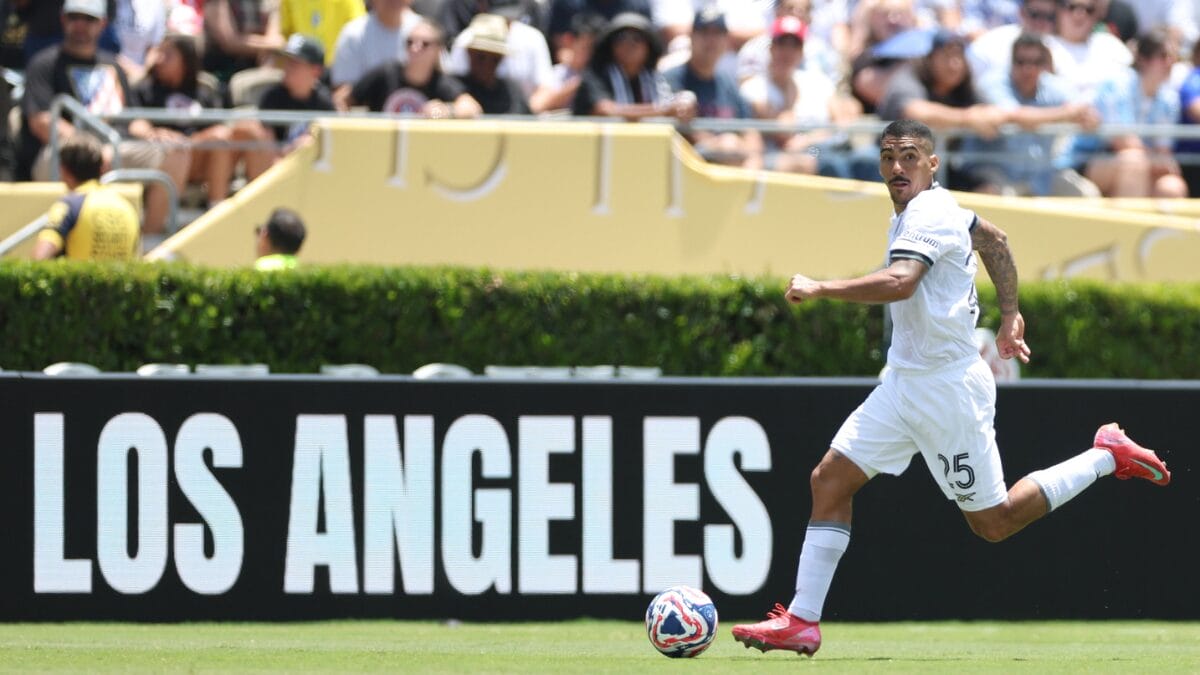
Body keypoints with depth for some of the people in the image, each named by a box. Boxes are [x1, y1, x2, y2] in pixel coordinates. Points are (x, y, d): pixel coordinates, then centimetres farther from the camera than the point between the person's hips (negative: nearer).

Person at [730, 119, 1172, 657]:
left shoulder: (929, 215, -20)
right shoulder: (918, 209, 10)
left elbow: (898, 283, -37)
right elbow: (994, 239, 25)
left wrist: (820, 288, -30)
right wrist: (1009, 315, 29)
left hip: (948, 387, -9)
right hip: (903, 384, 9)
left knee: (993, 522, 1)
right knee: (830, 480, -1)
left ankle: (1107, 456, 16)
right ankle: (802, 622, -2)